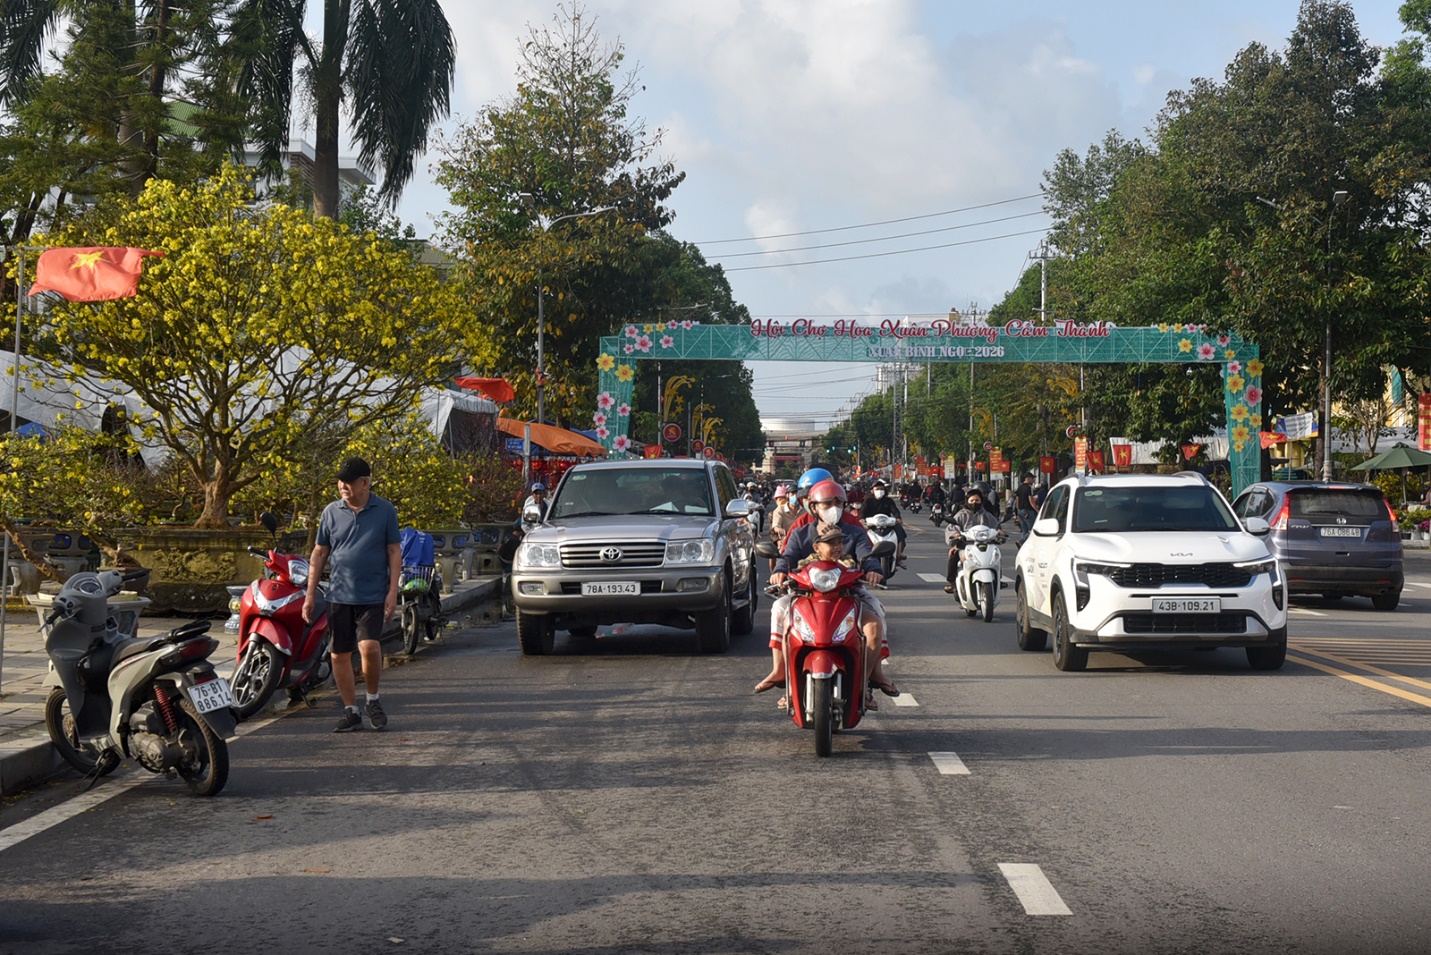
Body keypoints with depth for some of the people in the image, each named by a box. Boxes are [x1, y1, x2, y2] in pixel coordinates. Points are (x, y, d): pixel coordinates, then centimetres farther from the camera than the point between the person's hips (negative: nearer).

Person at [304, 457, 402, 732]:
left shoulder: (385, 510, 1)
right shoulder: (331, 512, 5)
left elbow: (394, 551, 3)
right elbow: (319, 554, 10)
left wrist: (393, 591, -5)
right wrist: (310, 594, 7)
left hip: (373, 596, -3)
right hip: (339, 596, 3)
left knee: (370, 647, -18)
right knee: (339, 654, 3)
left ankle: (373, 700, 5)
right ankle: (351, 711, 16)